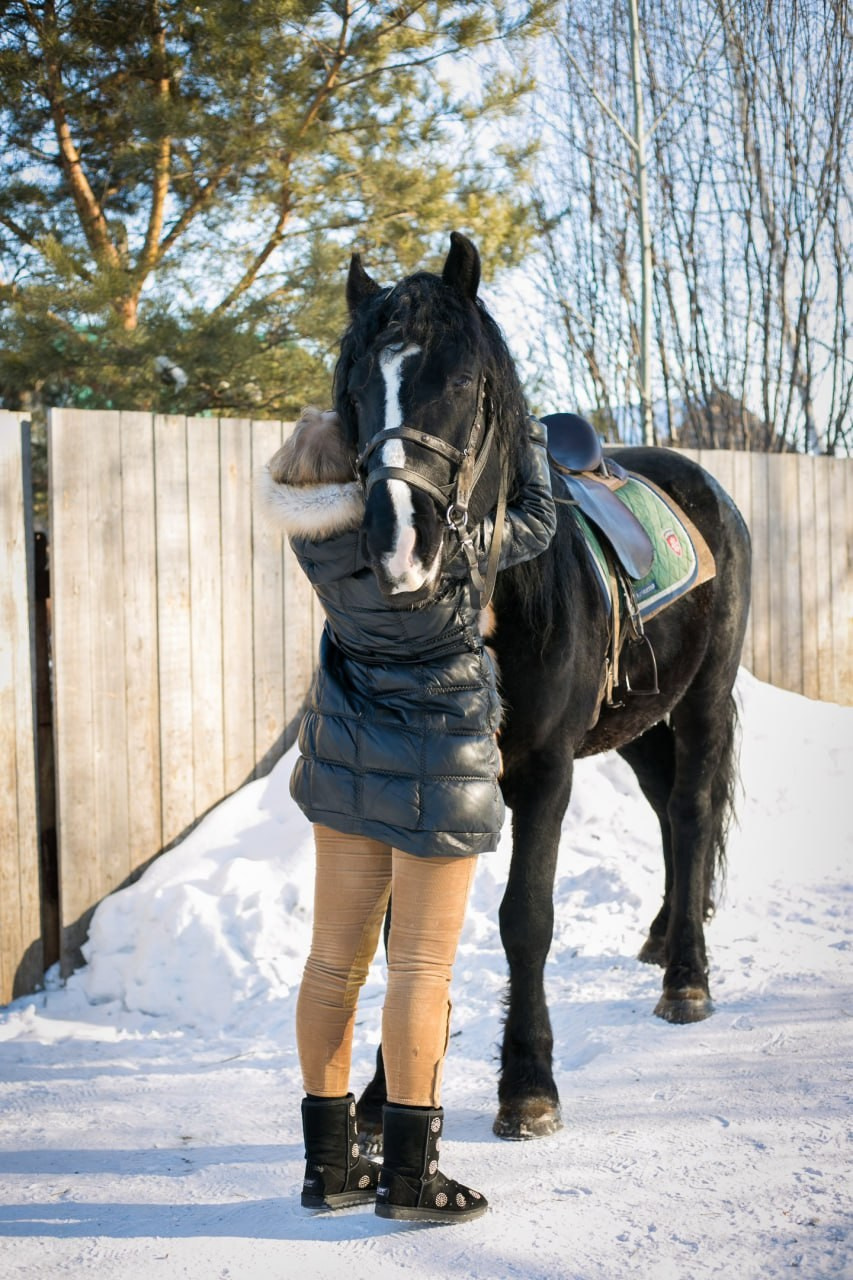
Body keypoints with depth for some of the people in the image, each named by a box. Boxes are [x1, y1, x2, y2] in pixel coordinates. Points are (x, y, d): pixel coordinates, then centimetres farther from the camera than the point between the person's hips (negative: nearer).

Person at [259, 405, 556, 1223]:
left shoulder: (313, 531, -7)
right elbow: (534, 527, -9)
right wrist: (528, 438, 6)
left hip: (347, 757, 6)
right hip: (436, 770, -6)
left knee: (335, 959, 11)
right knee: (422, 965, 1)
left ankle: (328, 1162, 20)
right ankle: (408, 1171, 6)